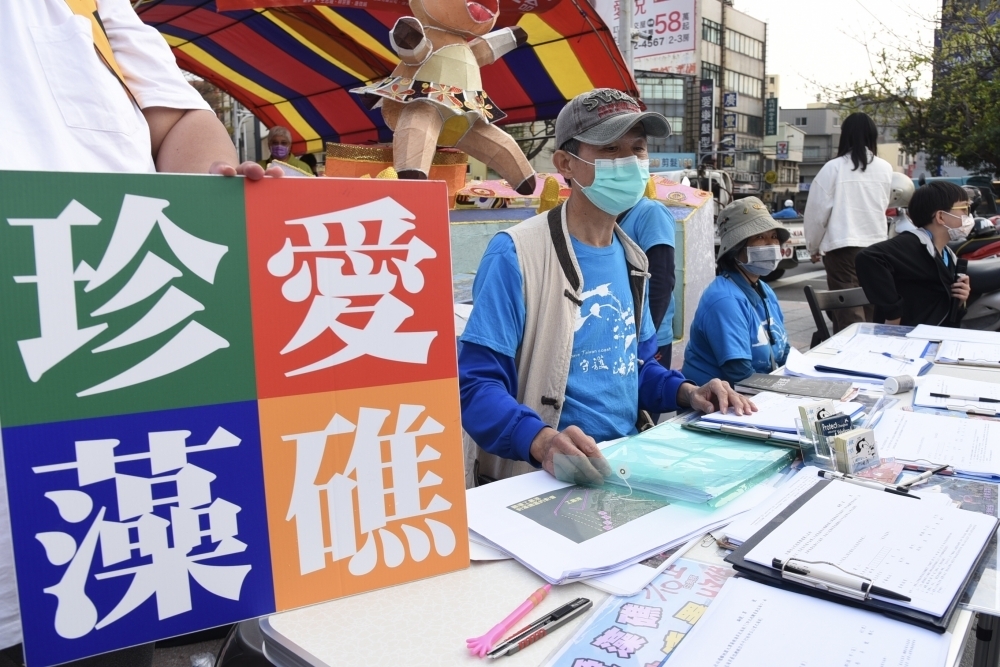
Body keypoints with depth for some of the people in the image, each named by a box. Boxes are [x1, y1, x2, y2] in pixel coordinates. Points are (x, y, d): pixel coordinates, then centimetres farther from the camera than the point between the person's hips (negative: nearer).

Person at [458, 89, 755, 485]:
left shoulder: (630, 257, 10)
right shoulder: (516, 254, -14)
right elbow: (476, 383, -18)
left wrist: (686, 392, 3)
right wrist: (541, 440, -34)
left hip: (626, 463, 6)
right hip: (545, 477, -6)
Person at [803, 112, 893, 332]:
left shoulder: (833, 168, -8)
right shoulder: (885, 168, 2)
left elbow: (817, 210, -4)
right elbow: (883, 206, 16)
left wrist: (814, 246, 8)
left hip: (842, 246, -4)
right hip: (877, 245, 4)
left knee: (848, 311, -4)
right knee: (872, 310, 13)